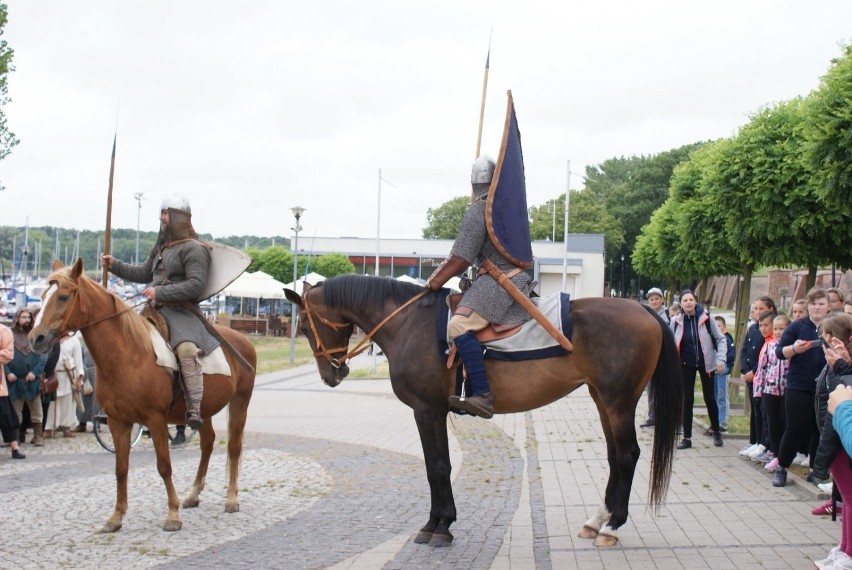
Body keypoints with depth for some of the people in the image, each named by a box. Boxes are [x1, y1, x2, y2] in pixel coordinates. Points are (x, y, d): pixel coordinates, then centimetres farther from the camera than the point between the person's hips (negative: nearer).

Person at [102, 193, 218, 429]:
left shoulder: (193, 249, -8)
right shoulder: (161, 247, 20)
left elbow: (196, 285, -19)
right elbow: (144, 274, 34)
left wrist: (160, 292, -23)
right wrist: (115, 266, 24)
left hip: (182, 313, -10)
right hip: (157, 311, 10)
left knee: (187, 349, -36)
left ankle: (194, 410, -38)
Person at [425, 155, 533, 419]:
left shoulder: (478, 210, -9)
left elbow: (460, 259, -12)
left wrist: (432, 284, -2)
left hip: (499, 281, -10)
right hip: (517, 277, 10)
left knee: (459, 326, -26)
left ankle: (483, 395, -37)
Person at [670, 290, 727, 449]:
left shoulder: (706, 318, -12)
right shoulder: (676, 321, -8)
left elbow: (721, 339, -6)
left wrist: (721, 359, -16)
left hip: (706, 363, -1)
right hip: (686, 364, 1)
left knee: (710, 398, 8)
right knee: (687, 400, 2)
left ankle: (716, 431, 28)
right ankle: (687, 437, 8)